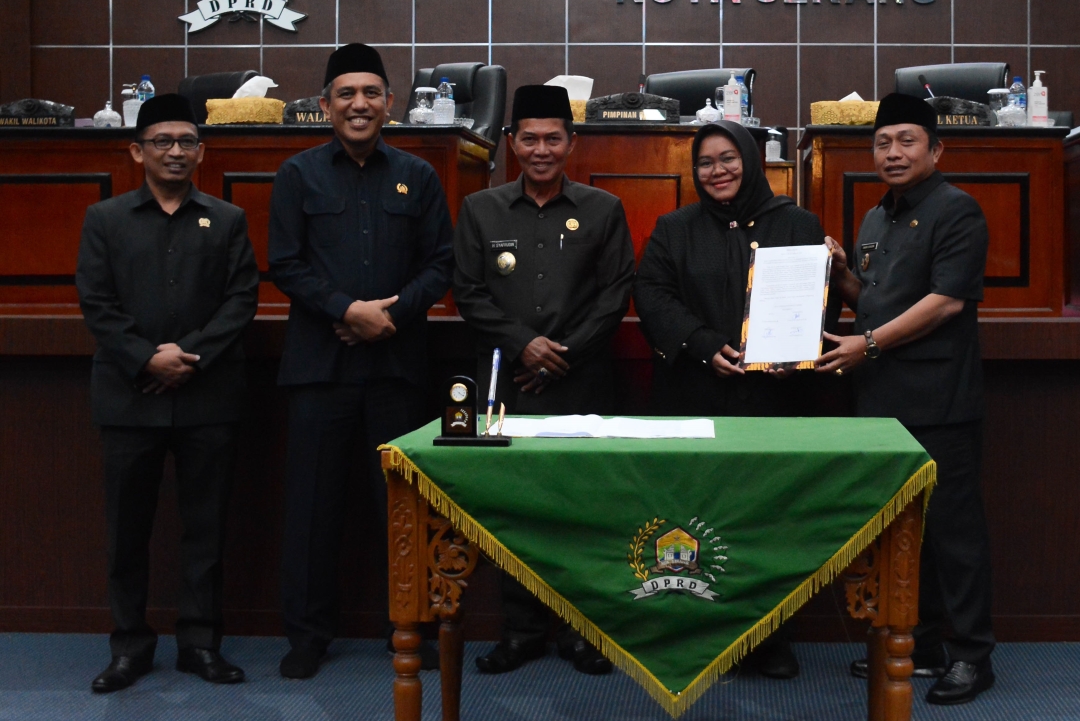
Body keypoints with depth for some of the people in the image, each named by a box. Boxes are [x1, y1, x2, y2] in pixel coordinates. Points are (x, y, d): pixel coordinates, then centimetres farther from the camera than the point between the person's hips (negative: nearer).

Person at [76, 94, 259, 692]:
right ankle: (130, 643, 17)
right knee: (128, 526, 5)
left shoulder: (227, 221, 10)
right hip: (130, 397, 0)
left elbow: (241, 299, 0)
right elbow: (96, 302, 0)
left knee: (205, 525, 4)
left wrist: (190, 355, -13)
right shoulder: (105, 220, 9)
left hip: (208, 398, 0)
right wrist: (146, 359, -13)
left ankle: (200, 641, 15)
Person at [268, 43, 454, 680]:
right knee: (315, 500, 4)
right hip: (320, 361, -1)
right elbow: (286, 264, 0)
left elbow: (441, 264, 6)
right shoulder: (299, 175, 6)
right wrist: (348, 310, -12)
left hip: (397, 360, 1)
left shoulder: (417, 177, 10)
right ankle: (309, 630, 15)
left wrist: (393, 312, -10)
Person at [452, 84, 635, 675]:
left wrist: (566, 354, -7)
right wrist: (523, 344, -8)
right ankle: (522, 630, 14)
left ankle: (580, 629, 13)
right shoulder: (480, 210, 9)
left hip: (581, 385, -1)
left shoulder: (602, 210, 7)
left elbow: (615, 294, 2)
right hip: (506, 385, 1)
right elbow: (469, 293, 4)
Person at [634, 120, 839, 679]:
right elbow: (651, 295, 1)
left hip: (772, 396, 0)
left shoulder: (798, 226, 10)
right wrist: (704, 344, -13)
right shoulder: (674, 229, 11)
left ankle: (771, 638, 11)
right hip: (694, 397, 0)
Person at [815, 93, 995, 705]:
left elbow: (947, 299, -16)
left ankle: (972, 654, 7)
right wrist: (841, 273, 6)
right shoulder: (876, 221, 18)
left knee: (952, 526, -2)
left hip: (938, 402, -8)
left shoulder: (955, 211, -7)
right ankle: (920, 644, 23)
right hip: (882, 400, 8)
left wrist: (868, 345, -16)